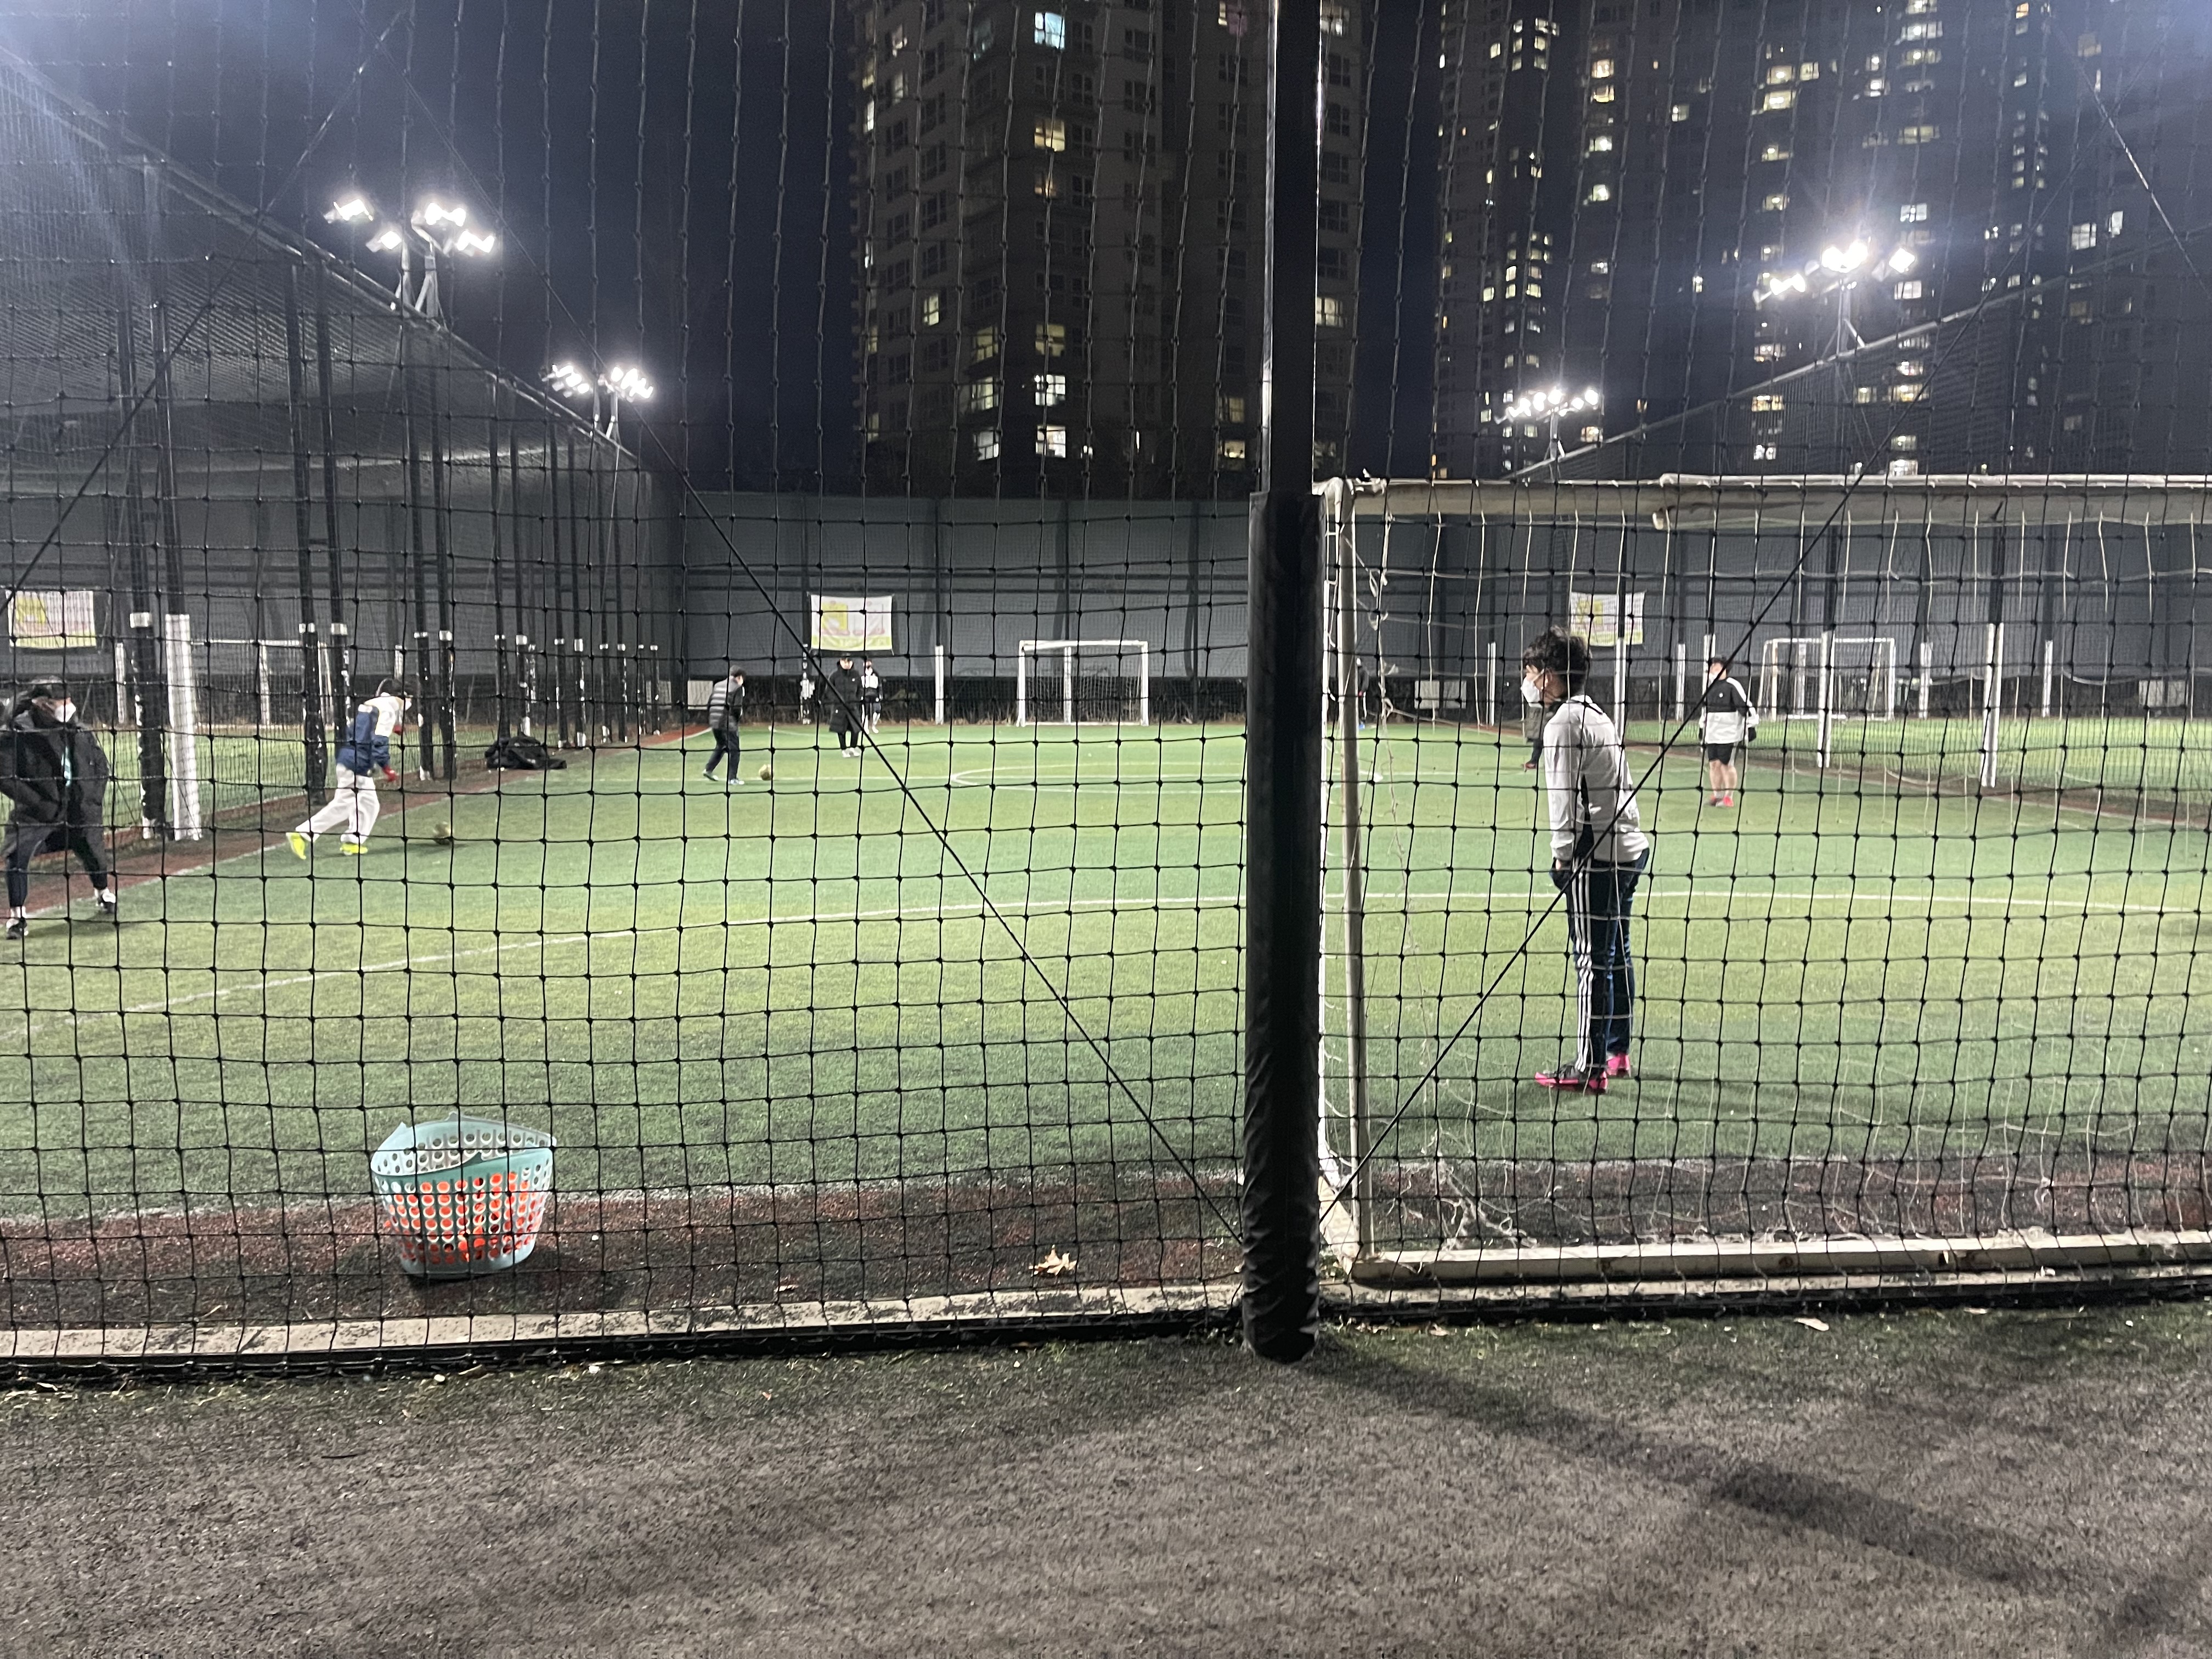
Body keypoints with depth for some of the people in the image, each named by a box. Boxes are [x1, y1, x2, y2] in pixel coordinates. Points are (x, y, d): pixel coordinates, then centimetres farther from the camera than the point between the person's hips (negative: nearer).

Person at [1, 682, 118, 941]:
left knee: (94, 851, 11)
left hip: (78, 810, 4)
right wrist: (39, 803, -20)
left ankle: (105, 895, 42)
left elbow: (101, 765, 10)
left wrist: (92, 801, 2)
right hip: (34, 813, -4)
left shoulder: (79, 731, -2)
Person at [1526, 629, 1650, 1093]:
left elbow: (1564, 796, -15)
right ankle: (1617, 1052, 28)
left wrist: (1562, 855, -10)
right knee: (1617, 953, 17)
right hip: (1630, 845, 10)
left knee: (1592, 958, -8)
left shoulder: (1564, 721, -11)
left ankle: (1590, 1068, -6)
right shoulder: (1599, 715, 18)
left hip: (1598, 852, -10)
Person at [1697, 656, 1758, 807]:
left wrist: (1751, 726, -15)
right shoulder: (1710, 685, 13)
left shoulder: (1733, 685, -12)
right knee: (1713, 764, 6)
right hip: (1712, 733, 7)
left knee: (1726, 764, -5)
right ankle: (1717, 795, 15)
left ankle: (1729, 797, 4)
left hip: (1729, 732, -7)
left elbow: (1746, 706, -13)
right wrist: (1701, 727, 26)